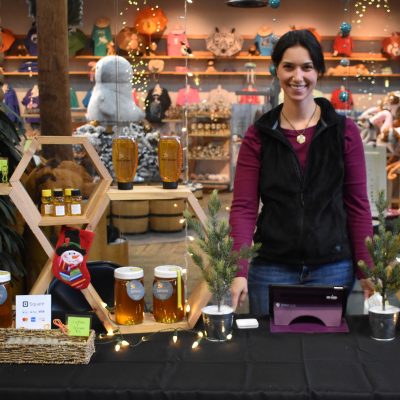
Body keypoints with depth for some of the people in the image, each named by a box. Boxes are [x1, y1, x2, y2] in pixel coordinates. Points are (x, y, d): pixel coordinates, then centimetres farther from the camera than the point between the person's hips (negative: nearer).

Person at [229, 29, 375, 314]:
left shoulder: (344, 131, 2)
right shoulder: (258, 136, 1)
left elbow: (357, 205, 1)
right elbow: (244, 207, -4)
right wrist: (239, 272, -15)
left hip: (333, 267, 0)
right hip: (272, 267, 0)